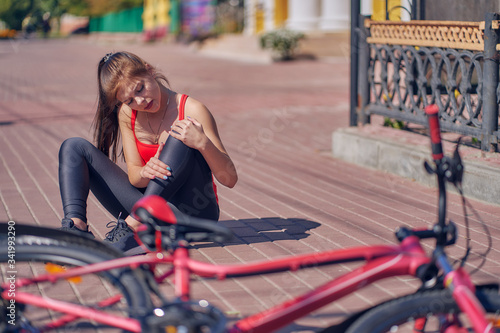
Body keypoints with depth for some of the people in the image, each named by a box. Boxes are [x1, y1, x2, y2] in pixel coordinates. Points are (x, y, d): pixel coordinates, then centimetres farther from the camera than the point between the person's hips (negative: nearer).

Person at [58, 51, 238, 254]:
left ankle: (133, 227, -36)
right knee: (74, 147, -2)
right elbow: (133, 175, -3)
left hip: (194, 213, -5)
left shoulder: (191, 111, -12)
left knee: (181, 137, -30)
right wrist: (145, 173, -28)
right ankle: (76, 225, -29)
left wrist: (203, 143, -34)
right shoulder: (127, 114, 3)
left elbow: (230, 179, -15)